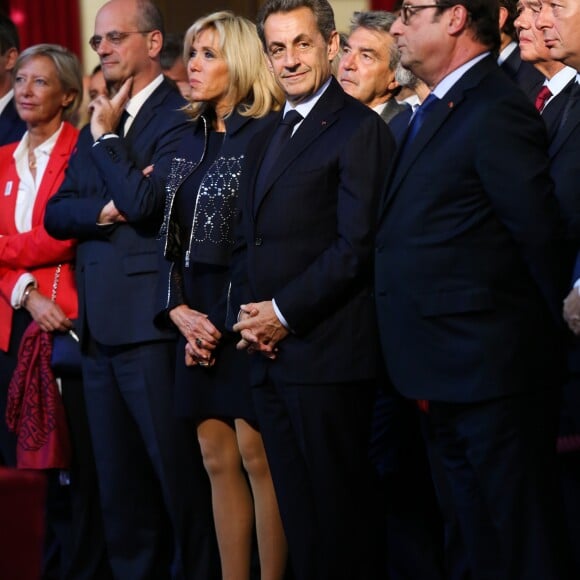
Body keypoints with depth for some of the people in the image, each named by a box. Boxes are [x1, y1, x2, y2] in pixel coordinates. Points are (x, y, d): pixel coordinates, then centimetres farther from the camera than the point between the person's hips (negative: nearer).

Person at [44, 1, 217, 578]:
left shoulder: (179, 116, -7)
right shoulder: (97, 123, 17)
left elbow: (143, 201, -19)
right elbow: (56, 213, 10)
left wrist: (106, 136, -7)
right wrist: (101, 212, -9)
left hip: (151, 324, -8)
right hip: (98, 325, 8)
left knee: (179, 475, -2)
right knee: (118, 483, 12)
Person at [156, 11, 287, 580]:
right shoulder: (190, 142, 14)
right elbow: (173, 237, 14)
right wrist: (178, 310, 0)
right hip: (198, 320, 7)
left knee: (256, 457, -4)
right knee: (217, 459, 9)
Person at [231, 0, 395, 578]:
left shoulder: (358, 129, -7)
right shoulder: (264, 140, 19)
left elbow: (357, 245, -15)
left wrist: (284, 312, -13)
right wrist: (247, 315, 3)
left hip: (326, 353, -8)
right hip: (268, 352, 8)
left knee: (339, 515, -3)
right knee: (296, 510, 11)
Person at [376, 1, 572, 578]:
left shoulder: (496, 113, -17)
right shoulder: (435, 112, 14)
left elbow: (540, 238, -16)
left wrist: (552, 331, -7)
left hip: (490, 371, -10)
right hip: (447, 377, 10)